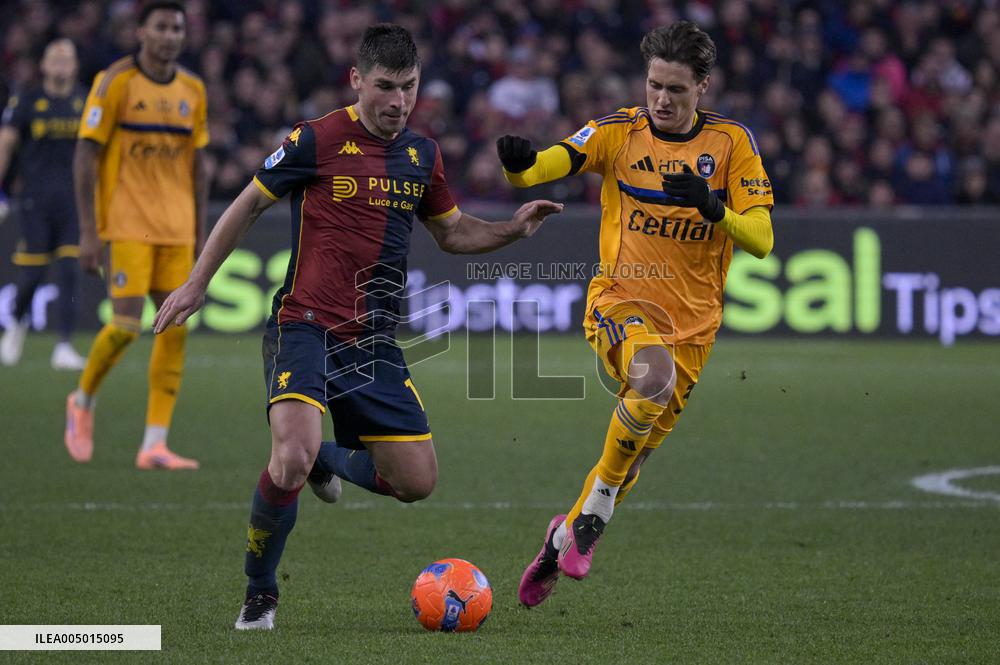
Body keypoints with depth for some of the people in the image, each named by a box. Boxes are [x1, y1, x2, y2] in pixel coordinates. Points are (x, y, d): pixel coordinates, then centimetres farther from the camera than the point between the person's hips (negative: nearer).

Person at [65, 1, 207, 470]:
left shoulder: (192, 91, 9)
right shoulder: (115, 82, -7)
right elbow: (85, 156, -8)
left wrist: (200, 233, 12)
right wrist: (88, 232, -12)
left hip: (176, 230, 5)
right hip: (126, 225, -5)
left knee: (176, 329, -2)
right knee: (126, 326, -13)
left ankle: (155, 445, 1)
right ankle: (82, 402, 16)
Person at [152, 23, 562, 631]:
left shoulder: (423, 155, 10)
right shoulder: (316, 141, -7)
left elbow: (452, 232, 24)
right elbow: (250, 204, 5)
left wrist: (513, 229, 6)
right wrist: (197, 283, 6)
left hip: (374, 341, 6)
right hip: (304, 327, -6)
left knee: (418, 481, 0)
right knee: (292, 457, -28)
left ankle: (323, 460, 31)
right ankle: (260, 594, -6)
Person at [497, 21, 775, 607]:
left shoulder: (731, 142, -2)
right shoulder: (620, 131, -5)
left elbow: (761, 240, -6)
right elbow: (547, 165, -19)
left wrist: (712, 206, -25)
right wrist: (520, 163, -43)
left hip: (693, 321, 3)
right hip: (621, 301, -3)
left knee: (638, 451, 8)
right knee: (654, 375, -36)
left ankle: (565, 536, 36)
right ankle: (595, 510, -17)